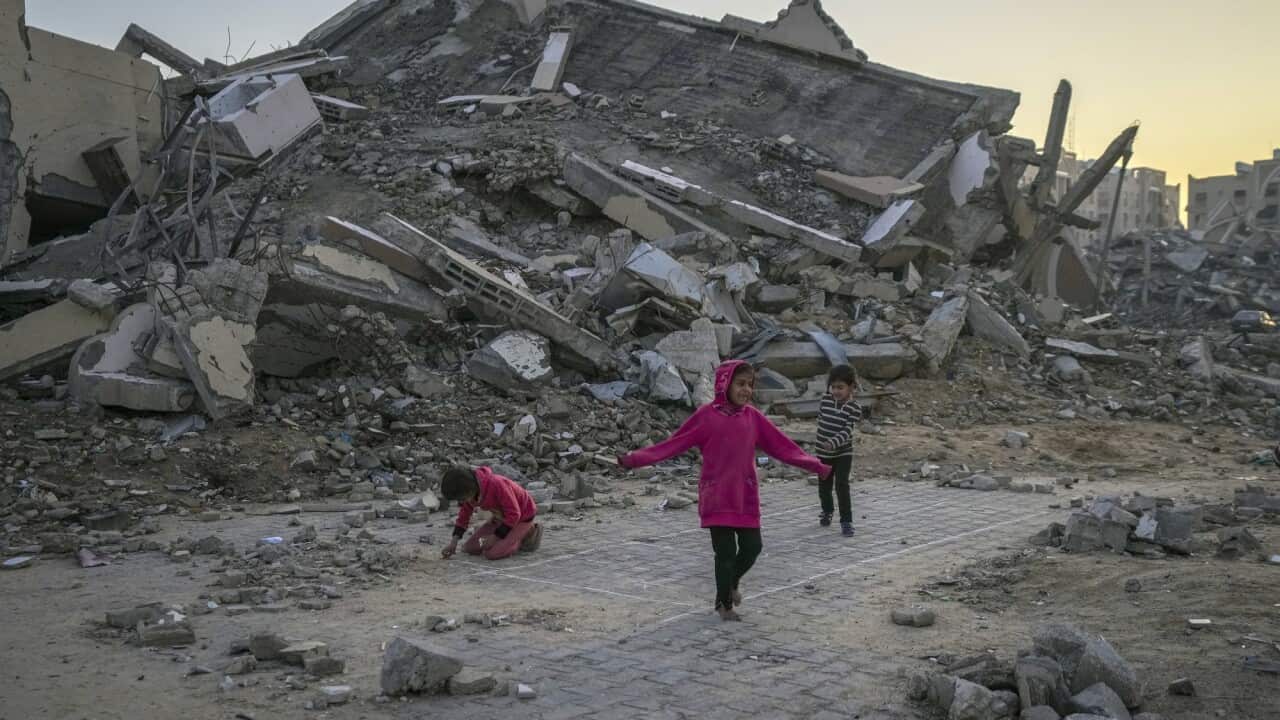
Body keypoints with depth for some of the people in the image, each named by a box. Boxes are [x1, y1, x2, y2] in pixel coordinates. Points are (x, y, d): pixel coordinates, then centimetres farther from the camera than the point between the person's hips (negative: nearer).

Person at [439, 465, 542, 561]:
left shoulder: (496, 484, -35)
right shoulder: (470, 490, -12)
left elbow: (514, 514, -29)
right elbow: (464, 514, 3)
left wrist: (495, 536, -24)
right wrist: (453, 542, -6)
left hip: (522, 516, -8)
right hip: (502, 516, 8)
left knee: (492, 553, -22)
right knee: (470, 548, 2)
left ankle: (528, 533, -1)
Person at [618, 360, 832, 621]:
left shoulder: (753, 417, 2)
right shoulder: (706, 416, -9)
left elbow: (781, 445, 6)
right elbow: (674, 444, -9)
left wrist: (814, 465, 2)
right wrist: (636, 459, -16)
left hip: (746, 496, 4)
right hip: (716, 496, -4)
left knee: (752, 547, 6)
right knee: (726, 551, -1)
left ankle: (731, 583, 38)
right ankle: (724, 603, 22)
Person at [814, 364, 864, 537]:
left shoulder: (854, 409, -16)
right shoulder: (826, 400, -6)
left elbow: (847, 431, -25)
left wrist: (833, 443, -40)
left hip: (843, 453, -4)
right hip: (823, 453, 4)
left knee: (842, 485, -14)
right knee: (824, 486, 16)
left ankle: (846, 521, -7)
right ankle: (827, 511, 42)